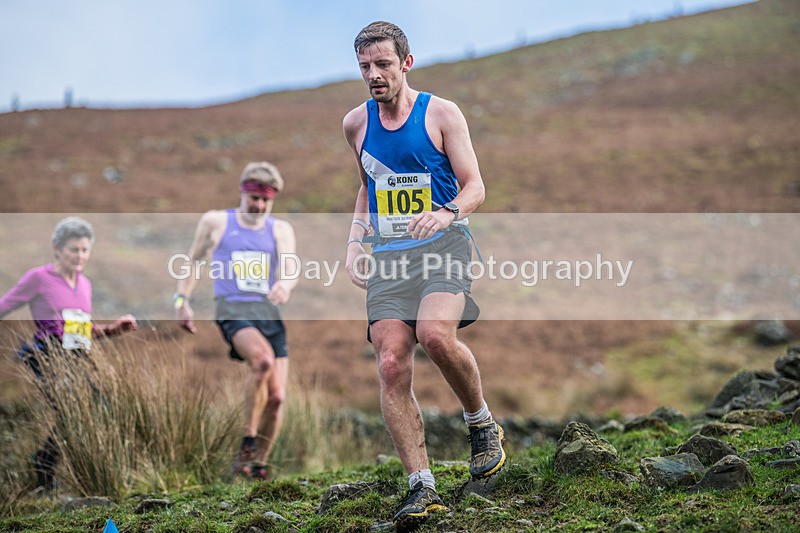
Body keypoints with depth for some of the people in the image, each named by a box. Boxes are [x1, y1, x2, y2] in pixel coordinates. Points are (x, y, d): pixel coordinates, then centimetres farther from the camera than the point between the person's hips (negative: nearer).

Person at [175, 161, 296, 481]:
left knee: (277, 396, -7)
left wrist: (285, 285, -25)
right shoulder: (216, 222, 10)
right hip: (232, 308, -3)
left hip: (269, 312, 3)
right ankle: (248, 441, -20)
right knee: (263, 359, -34)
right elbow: (194, 259, 21)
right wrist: (182, 299, 12)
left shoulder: (280, 230, 13)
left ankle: (258, 462, 13)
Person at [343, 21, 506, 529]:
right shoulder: (356, 123, 12)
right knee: (392, 364, -10)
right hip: (388, 254, 4)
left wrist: (448, 213, -23)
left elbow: (475, 186, -2)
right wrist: (356, 239, 13)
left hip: (442, 244, -4)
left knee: (436, 334, -30)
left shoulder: (441, 113, 0)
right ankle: (422, 486, -5)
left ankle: (482, 422, -2)